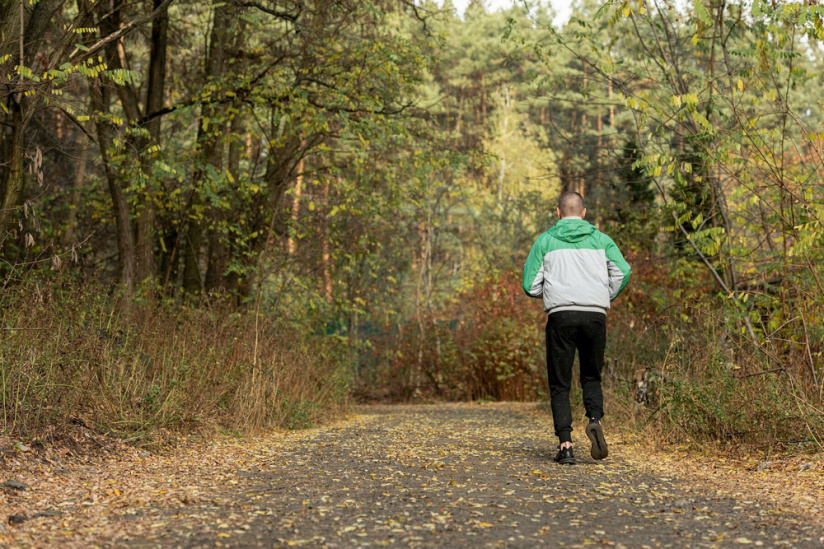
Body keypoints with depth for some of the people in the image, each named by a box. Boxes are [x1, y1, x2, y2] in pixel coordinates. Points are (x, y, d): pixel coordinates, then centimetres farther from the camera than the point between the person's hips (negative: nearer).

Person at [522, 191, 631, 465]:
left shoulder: (545, 241, 10)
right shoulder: (600, 239, 13)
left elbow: (531, 286, 4)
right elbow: (622, 271, -2)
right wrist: (604, 299, 13)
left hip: (561, 316, -1)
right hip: (595, 316, 1)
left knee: (560, 384, 6)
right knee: (591, 377, 18)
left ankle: (565, 445, -4)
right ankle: (595, 420, -8)